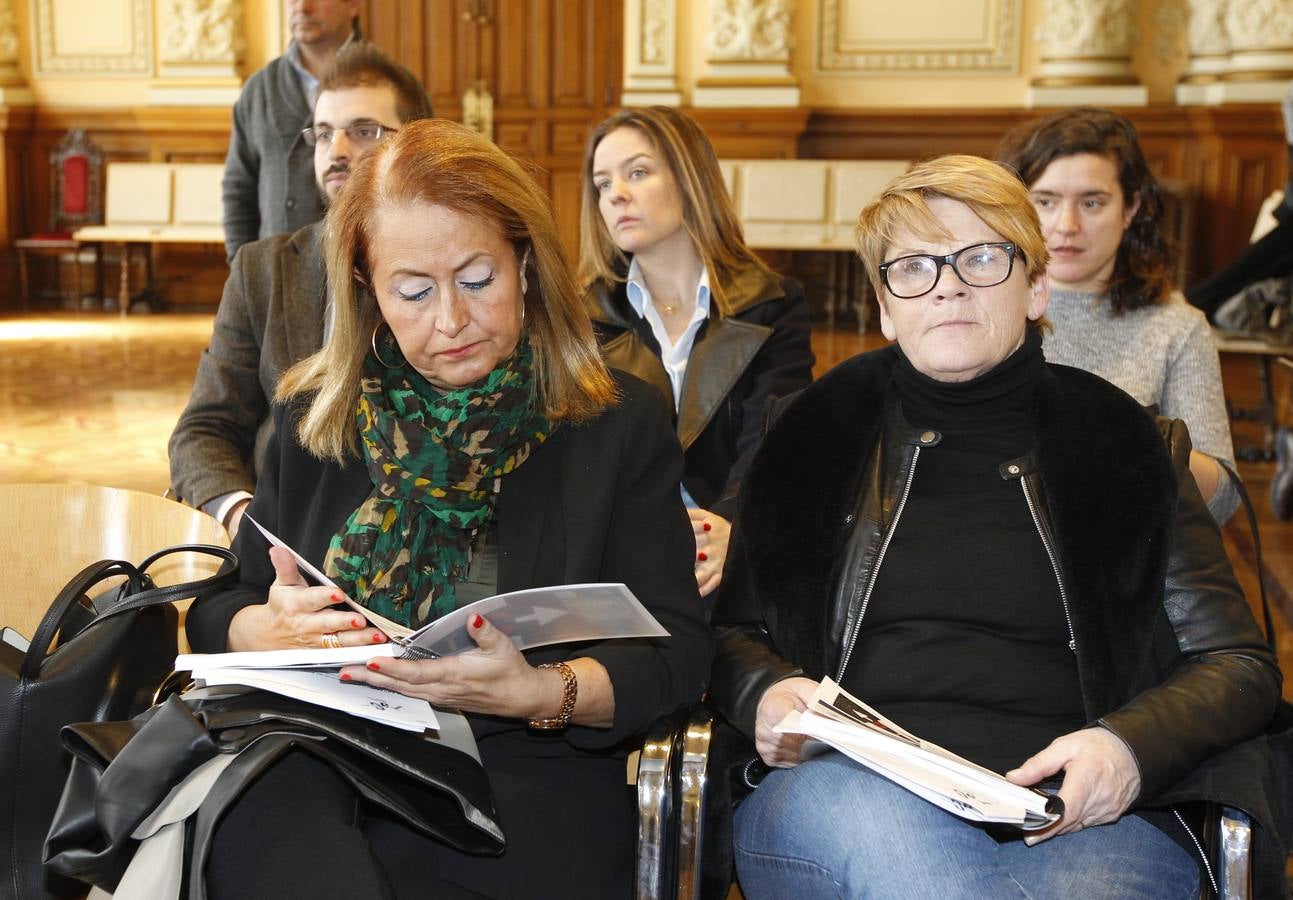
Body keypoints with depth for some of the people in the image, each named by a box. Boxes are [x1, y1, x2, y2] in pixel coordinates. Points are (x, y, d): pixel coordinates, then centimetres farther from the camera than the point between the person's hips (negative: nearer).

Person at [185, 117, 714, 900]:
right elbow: (217, 609, 16)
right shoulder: (313, 417, 15)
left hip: (521, 776, -1)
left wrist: (541, 693, -20)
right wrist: (271, 630, -9)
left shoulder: (622, 424, 7)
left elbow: (676, 650, 0)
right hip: (308, 766, 2)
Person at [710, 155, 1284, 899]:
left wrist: (1131, 746, -9)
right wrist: (764, 691, -5)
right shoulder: (817, 433, 16)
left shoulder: (1122, 446, 14)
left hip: (1081, 812, -1)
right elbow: (731, 630, 21)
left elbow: (1241, 664, 12)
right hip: (848, 788, 1)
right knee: (866, 805, -37)